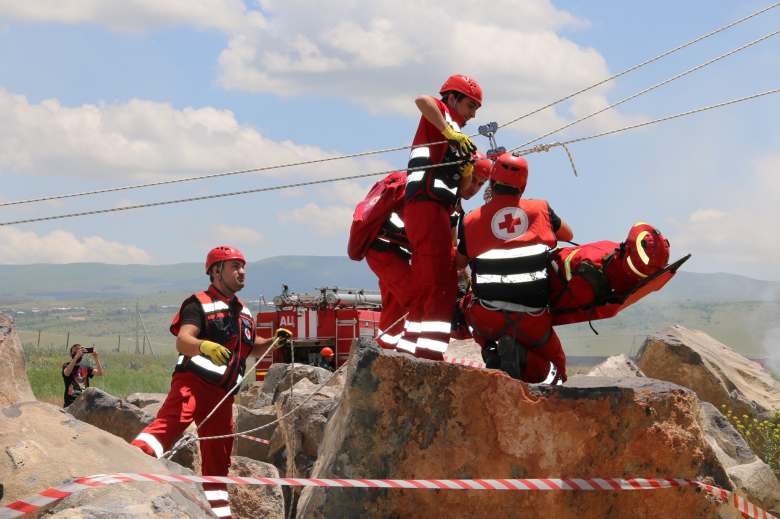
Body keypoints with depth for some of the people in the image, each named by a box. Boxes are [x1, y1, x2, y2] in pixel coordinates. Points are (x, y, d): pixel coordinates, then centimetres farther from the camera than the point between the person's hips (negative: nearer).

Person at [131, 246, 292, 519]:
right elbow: (182, 341, -18)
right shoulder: (199, 304, -2)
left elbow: (250, 348, 35)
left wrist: (273, 342, 15)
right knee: (169, 422, -33)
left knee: (218, 456, 12)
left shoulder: (243, 312, 22)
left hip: (222, 393, 7)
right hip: (193, 381, -7)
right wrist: (204, 346, -40)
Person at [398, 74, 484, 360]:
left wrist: (468, 169, 5)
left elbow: (463, 190, 23)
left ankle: (407, 350, 14)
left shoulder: (454, 136, 27)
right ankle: (430, 353, -20)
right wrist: (450, 133, -19)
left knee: (424, 288, 11)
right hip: (428, 205, -10)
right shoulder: (440, 113, 5)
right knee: (441, 286, -14)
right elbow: (422, 100, -22)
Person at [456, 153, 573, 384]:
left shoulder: (471, 221, 4)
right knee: (539, 370, 23)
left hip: (489, 319, 0)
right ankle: (520, 355, -11)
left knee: (468, 304, 34)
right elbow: (568, 235, 27)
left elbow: (459, 263, 21)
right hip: (533, 319, 0)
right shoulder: (541, 209, 7)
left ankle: (489, 349, 7)